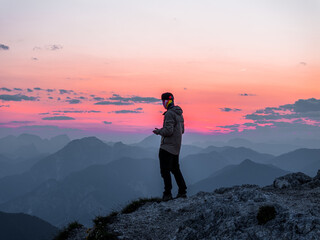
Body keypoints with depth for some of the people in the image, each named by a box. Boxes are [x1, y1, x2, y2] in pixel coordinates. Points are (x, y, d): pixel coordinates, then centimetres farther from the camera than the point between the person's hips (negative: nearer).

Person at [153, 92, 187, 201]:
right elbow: (182, 130, 20)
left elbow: (168, 131, -24)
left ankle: (167, 194, -2)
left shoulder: (169, 114, -17)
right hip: (176, 147, 9)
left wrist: (159, 131, -6)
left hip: (167, 147, -9)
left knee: (165, 170, -3)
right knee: (175, 169, 16)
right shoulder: (179, 113, 13)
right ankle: (182, 191, 17)